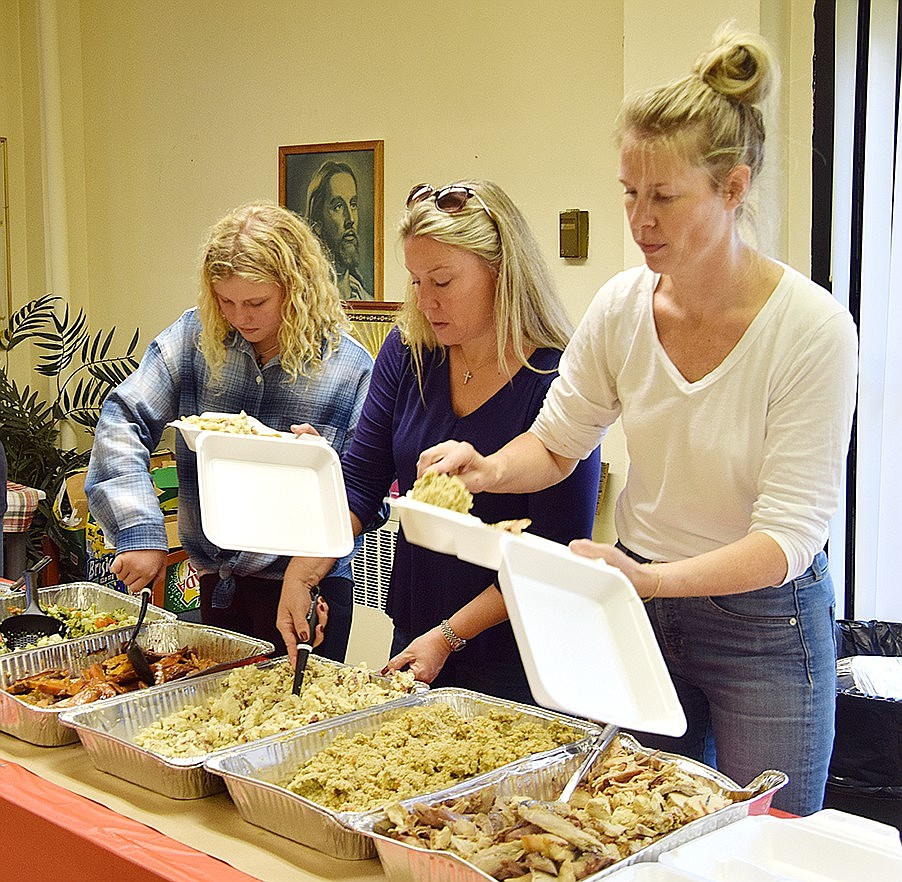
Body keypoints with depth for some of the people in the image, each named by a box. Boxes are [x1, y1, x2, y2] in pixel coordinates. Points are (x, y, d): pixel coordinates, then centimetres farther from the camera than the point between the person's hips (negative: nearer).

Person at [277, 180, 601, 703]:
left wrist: (450, 636, -18)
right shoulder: (408, 352, -3)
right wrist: (303, 573, -13)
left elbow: (556, 556, -18)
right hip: (413, 637, 5)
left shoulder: (556, 382, -20)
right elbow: (361, 479, 0)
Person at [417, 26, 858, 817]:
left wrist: (651, 578, -38)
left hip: (763, 625, -4)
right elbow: (557, 442, 6)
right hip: (639, 605, 4)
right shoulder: (621, 307, -8)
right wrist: (492, 469, -17)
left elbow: (789, 535, -23)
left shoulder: (812, 328, -21)